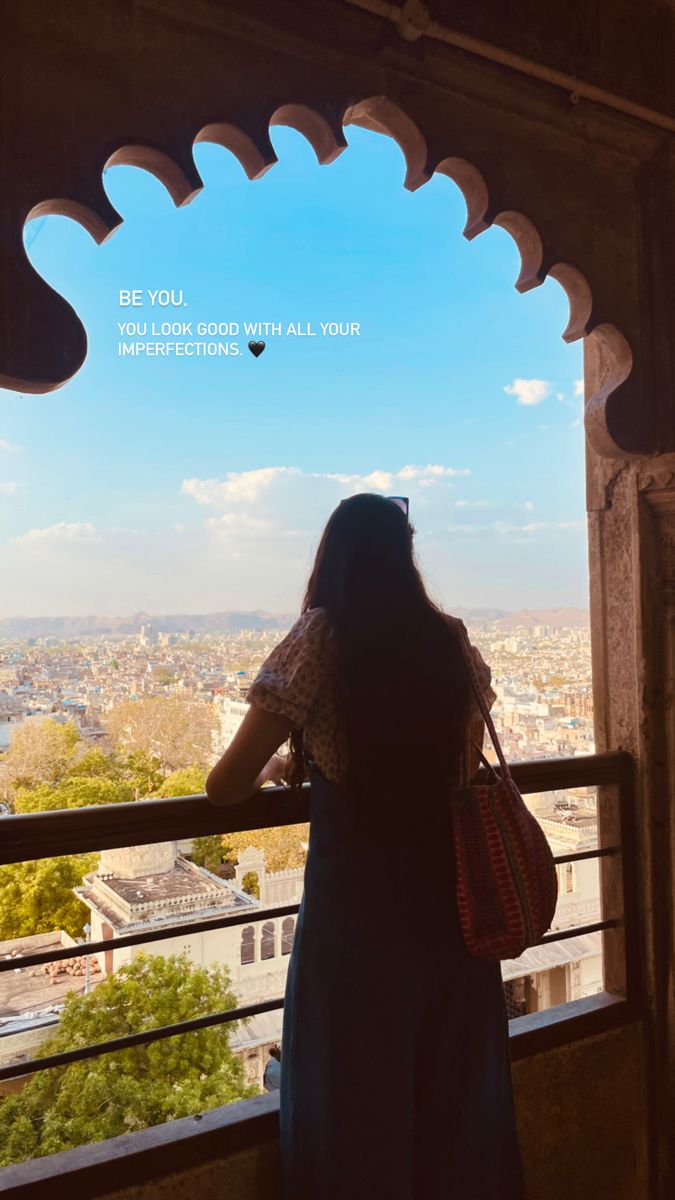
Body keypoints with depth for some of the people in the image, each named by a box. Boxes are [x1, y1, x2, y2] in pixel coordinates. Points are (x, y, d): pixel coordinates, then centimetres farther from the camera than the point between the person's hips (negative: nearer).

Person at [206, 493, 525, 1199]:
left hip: (357, 896, -4)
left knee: (356, 1095, 19)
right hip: (449, 895, 5)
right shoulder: (452, 641, -1)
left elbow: (225, 789, -11)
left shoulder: (321, 638, -13)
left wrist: (276, 768, 11)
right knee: (457, 1085, 26)